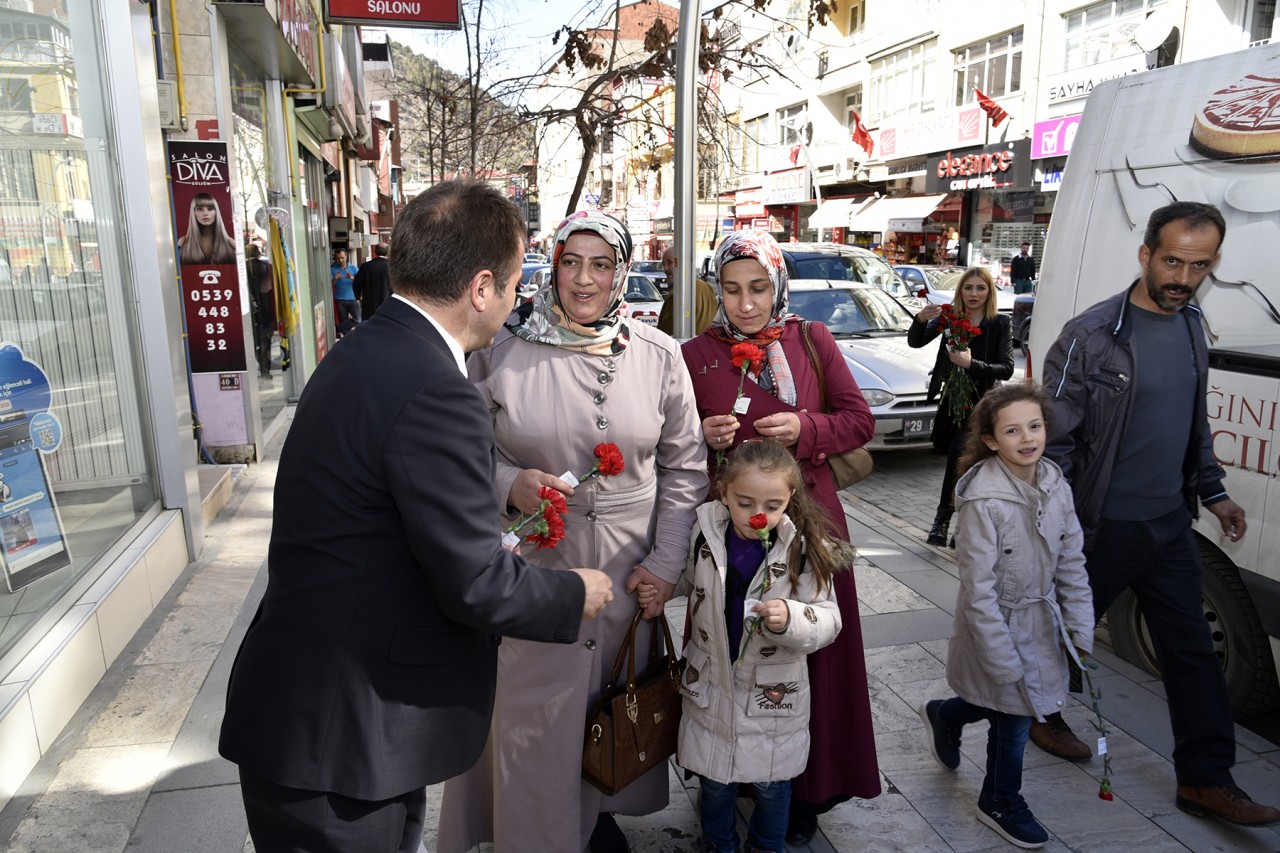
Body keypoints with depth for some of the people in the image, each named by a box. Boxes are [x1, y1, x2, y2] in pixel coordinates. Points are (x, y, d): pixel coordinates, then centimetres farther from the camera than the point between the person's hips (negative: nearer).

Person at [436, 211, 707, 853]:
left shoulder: (659, 355, -2)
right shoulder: (503, 347, -7)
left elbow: (685, 467, 3)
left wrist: (666, 563, -3)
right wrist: (508, 483, -19)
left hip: (628, 567, 2)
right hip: (531, 564, -2)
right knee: (531, 715, 9)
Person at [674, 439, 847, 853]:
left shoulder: (804, 549, -18)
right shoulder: (705, 533, -12)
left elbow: (828, 622, -18)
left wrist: (790, 619, -36)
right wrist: (655, 586, -6)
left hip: (774, 694, -1)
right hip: (711, 684, 2)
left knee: (771, 784, 19)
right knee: (715, 780, 21)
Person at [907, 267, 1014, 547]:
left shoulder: (999, 324, -7)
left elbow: (1007, 368, -15)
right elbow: (915, 342, -7)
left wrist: (971, 364, -29)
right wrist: (921, 320, -28)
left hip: (980, 404, -3)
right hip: (952, 401, 3)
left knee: (958, 455, -17)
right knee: (961, 461, 13)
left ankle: (943, 519, -7)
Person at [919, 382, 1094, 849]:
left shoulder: (1056, 486, -6)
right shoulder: (984, 502, -26)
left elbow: (1071, 565, 3)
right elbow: (979, 591, -24)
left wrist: (1080, 631, 1)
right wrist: (1005, 662, -21)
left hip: (1041, 624, 7)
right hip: (999, 626, -6)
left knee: (1017, 703, 21)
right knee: (1014, 717, 8)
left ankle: (944, 715, 50)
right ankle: (1002, 803, 36)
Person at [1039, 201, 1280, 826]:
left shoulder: (1190, 326, 6)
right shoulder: (1090, 336, -17)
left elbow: (1195, 423, 18)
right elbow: (1054, 439, -15)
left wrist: (1212, 492, 18)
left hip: (1171, 526, 7)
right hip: (1103, 531, -6)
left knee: (1192, 653, 11)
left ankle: (1206, 780, 23)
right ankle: (1042, 715, 37)